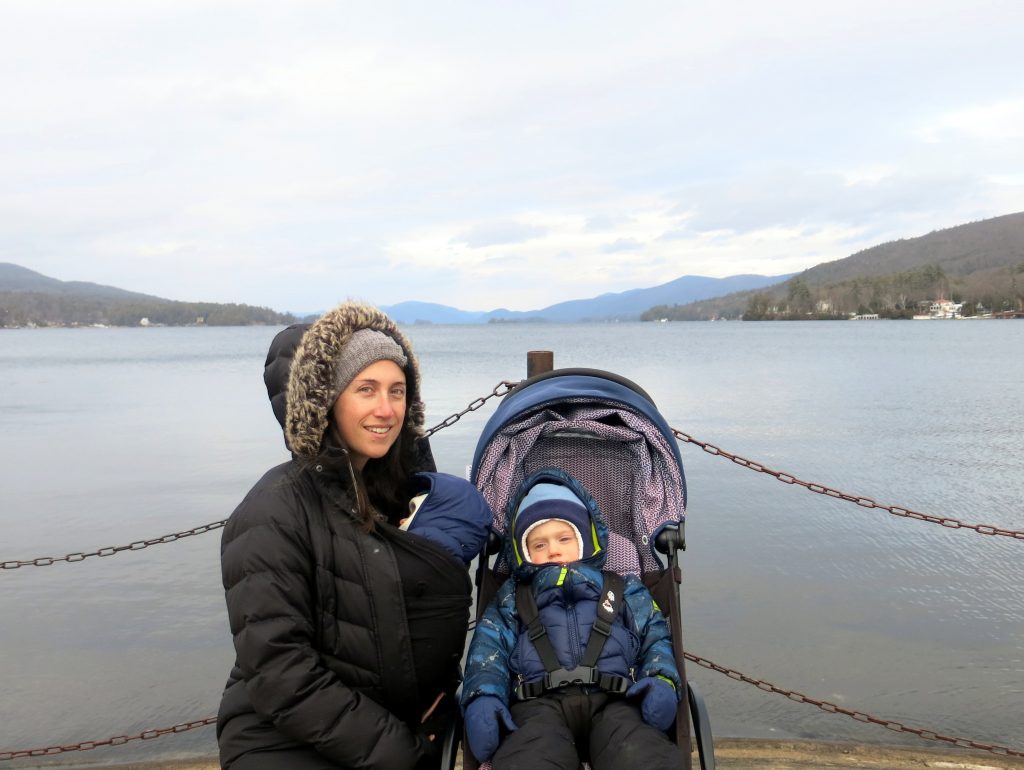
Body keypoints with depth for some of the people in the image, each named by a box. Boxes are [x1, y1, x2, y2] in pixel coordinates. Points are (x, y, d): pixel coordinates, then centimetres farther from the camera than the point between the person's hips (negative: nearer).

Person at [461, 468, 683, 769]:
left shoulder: (625, 591, 30)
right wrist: (483, 697, -8)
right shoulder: (511, 599, 28)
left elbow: (655, 638, 20)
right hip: (541, 702, 0)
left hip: (613, 699, 1)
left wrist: (662, 681, -4)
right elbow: (489, 651, 14)